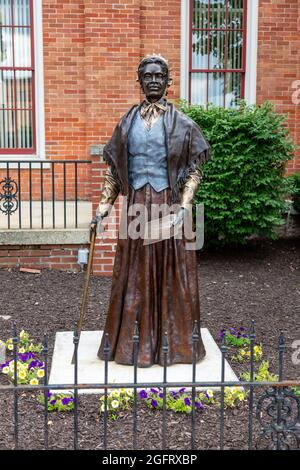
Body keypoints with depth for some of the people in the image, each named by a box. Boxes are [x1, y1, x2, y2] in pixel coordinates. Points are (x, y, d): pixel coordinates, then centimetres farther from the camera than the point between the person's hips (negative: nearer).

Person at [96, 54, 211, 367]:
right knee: (134, 272, 7)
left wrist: (183, 206, -14)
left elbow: (194, 169, -3)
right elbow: (114, 169, 11)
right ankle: (132, 339, 21)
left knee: (171, 271, 4)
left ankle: (175, 340, 19)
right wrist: (104, 205, 4)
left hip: (168, 204, -2)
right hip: (137, 205, 2)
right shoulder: (128, 122, 8)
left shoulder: (181, 123, 0)